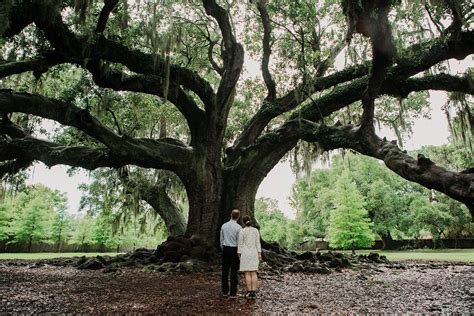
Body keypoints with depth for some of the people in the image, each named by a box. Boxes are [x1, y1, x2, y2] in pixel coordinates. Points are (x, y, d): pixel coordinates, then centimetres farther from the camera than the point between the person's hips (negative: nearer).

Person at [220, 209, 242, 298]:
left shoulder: (224, 226, 1)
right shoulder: (238, 227, -13)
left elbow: (221, 239, 8)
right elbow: (239, 241, -11)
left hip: (225, 249, 4)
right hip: (234, 250, -4)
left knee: (225, 270, 10)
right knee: (234, 271, 3)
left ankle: (225, 292, 18)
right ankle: (233, 293, 7)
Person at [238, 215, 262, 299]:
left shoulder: (242, 231, -8)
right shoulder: (256, 230, 2)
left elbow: (240, 244, -6)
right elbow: (258, 243, 0)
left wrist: (239, 255, 1)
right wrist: (259, 254, 3)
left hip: (245, 254, -3)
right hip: (254, 253, 3)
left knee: (247, 273, 3)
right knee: (253, 273, 6)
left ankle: (249, 293, 4)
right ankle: (253, 293, 4)